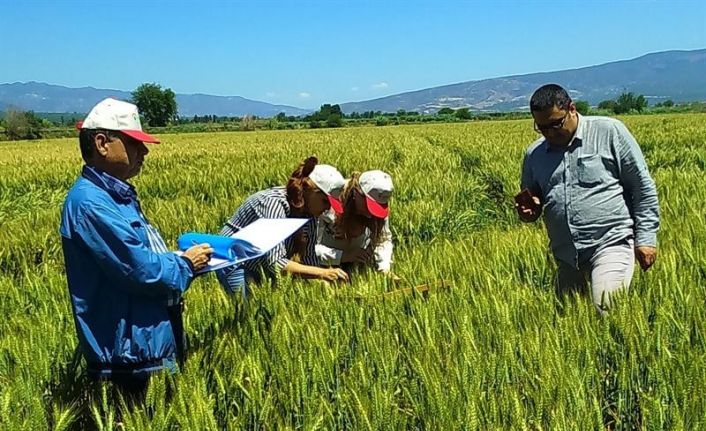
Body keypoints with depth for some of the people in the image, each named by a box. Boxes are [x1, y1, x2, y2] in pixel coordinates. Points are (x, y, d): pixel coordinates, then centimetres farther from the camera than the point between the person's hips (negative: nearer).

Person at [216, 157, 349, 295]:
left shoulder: (309, 212, -8)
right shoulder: (274, 203, -29)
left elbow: (309, 258, -3)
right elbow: (275, 263, -36)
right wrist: (323, 273, -39)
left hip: (264, 270, 7)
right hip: (234, 267, -7)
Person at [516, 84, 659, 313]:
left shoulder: (609, 131, -2)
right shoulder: (534, 155, 10)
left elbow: (643, 186, 0)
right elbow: (531, 199, 25)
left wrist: (646, 237, -4)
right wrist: (529, 210, 0)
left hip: (611, 243, -5)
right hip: (567, 255, 5)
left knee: (607, 308, -24)